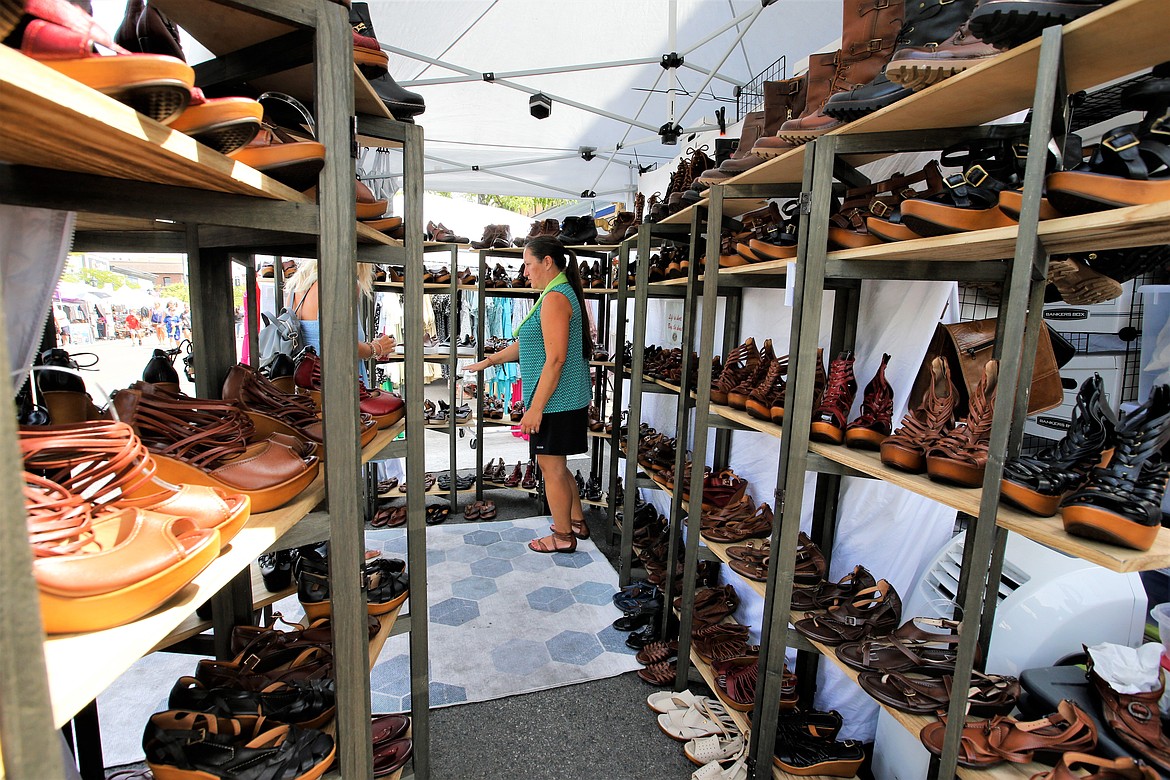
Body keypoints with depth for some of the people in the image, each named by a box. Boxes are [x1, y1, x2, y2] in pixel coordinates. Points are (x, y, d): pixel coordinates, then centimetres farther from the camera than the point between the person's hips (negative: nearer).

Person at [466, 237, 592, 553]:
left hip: (555, 401, -10)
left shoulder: (555, 298, -17)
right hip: (567, 399, 10)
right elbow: (526, 344, 23)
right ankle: (576, 522, 34)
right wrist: (489, 361, 26)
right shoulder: (560, 294, 16)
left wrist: (535, 408, -21)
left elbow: (555, 359, -23)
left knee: (551, 466, 3)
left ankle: (563, 536, 19)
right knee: (555, 465, 19)